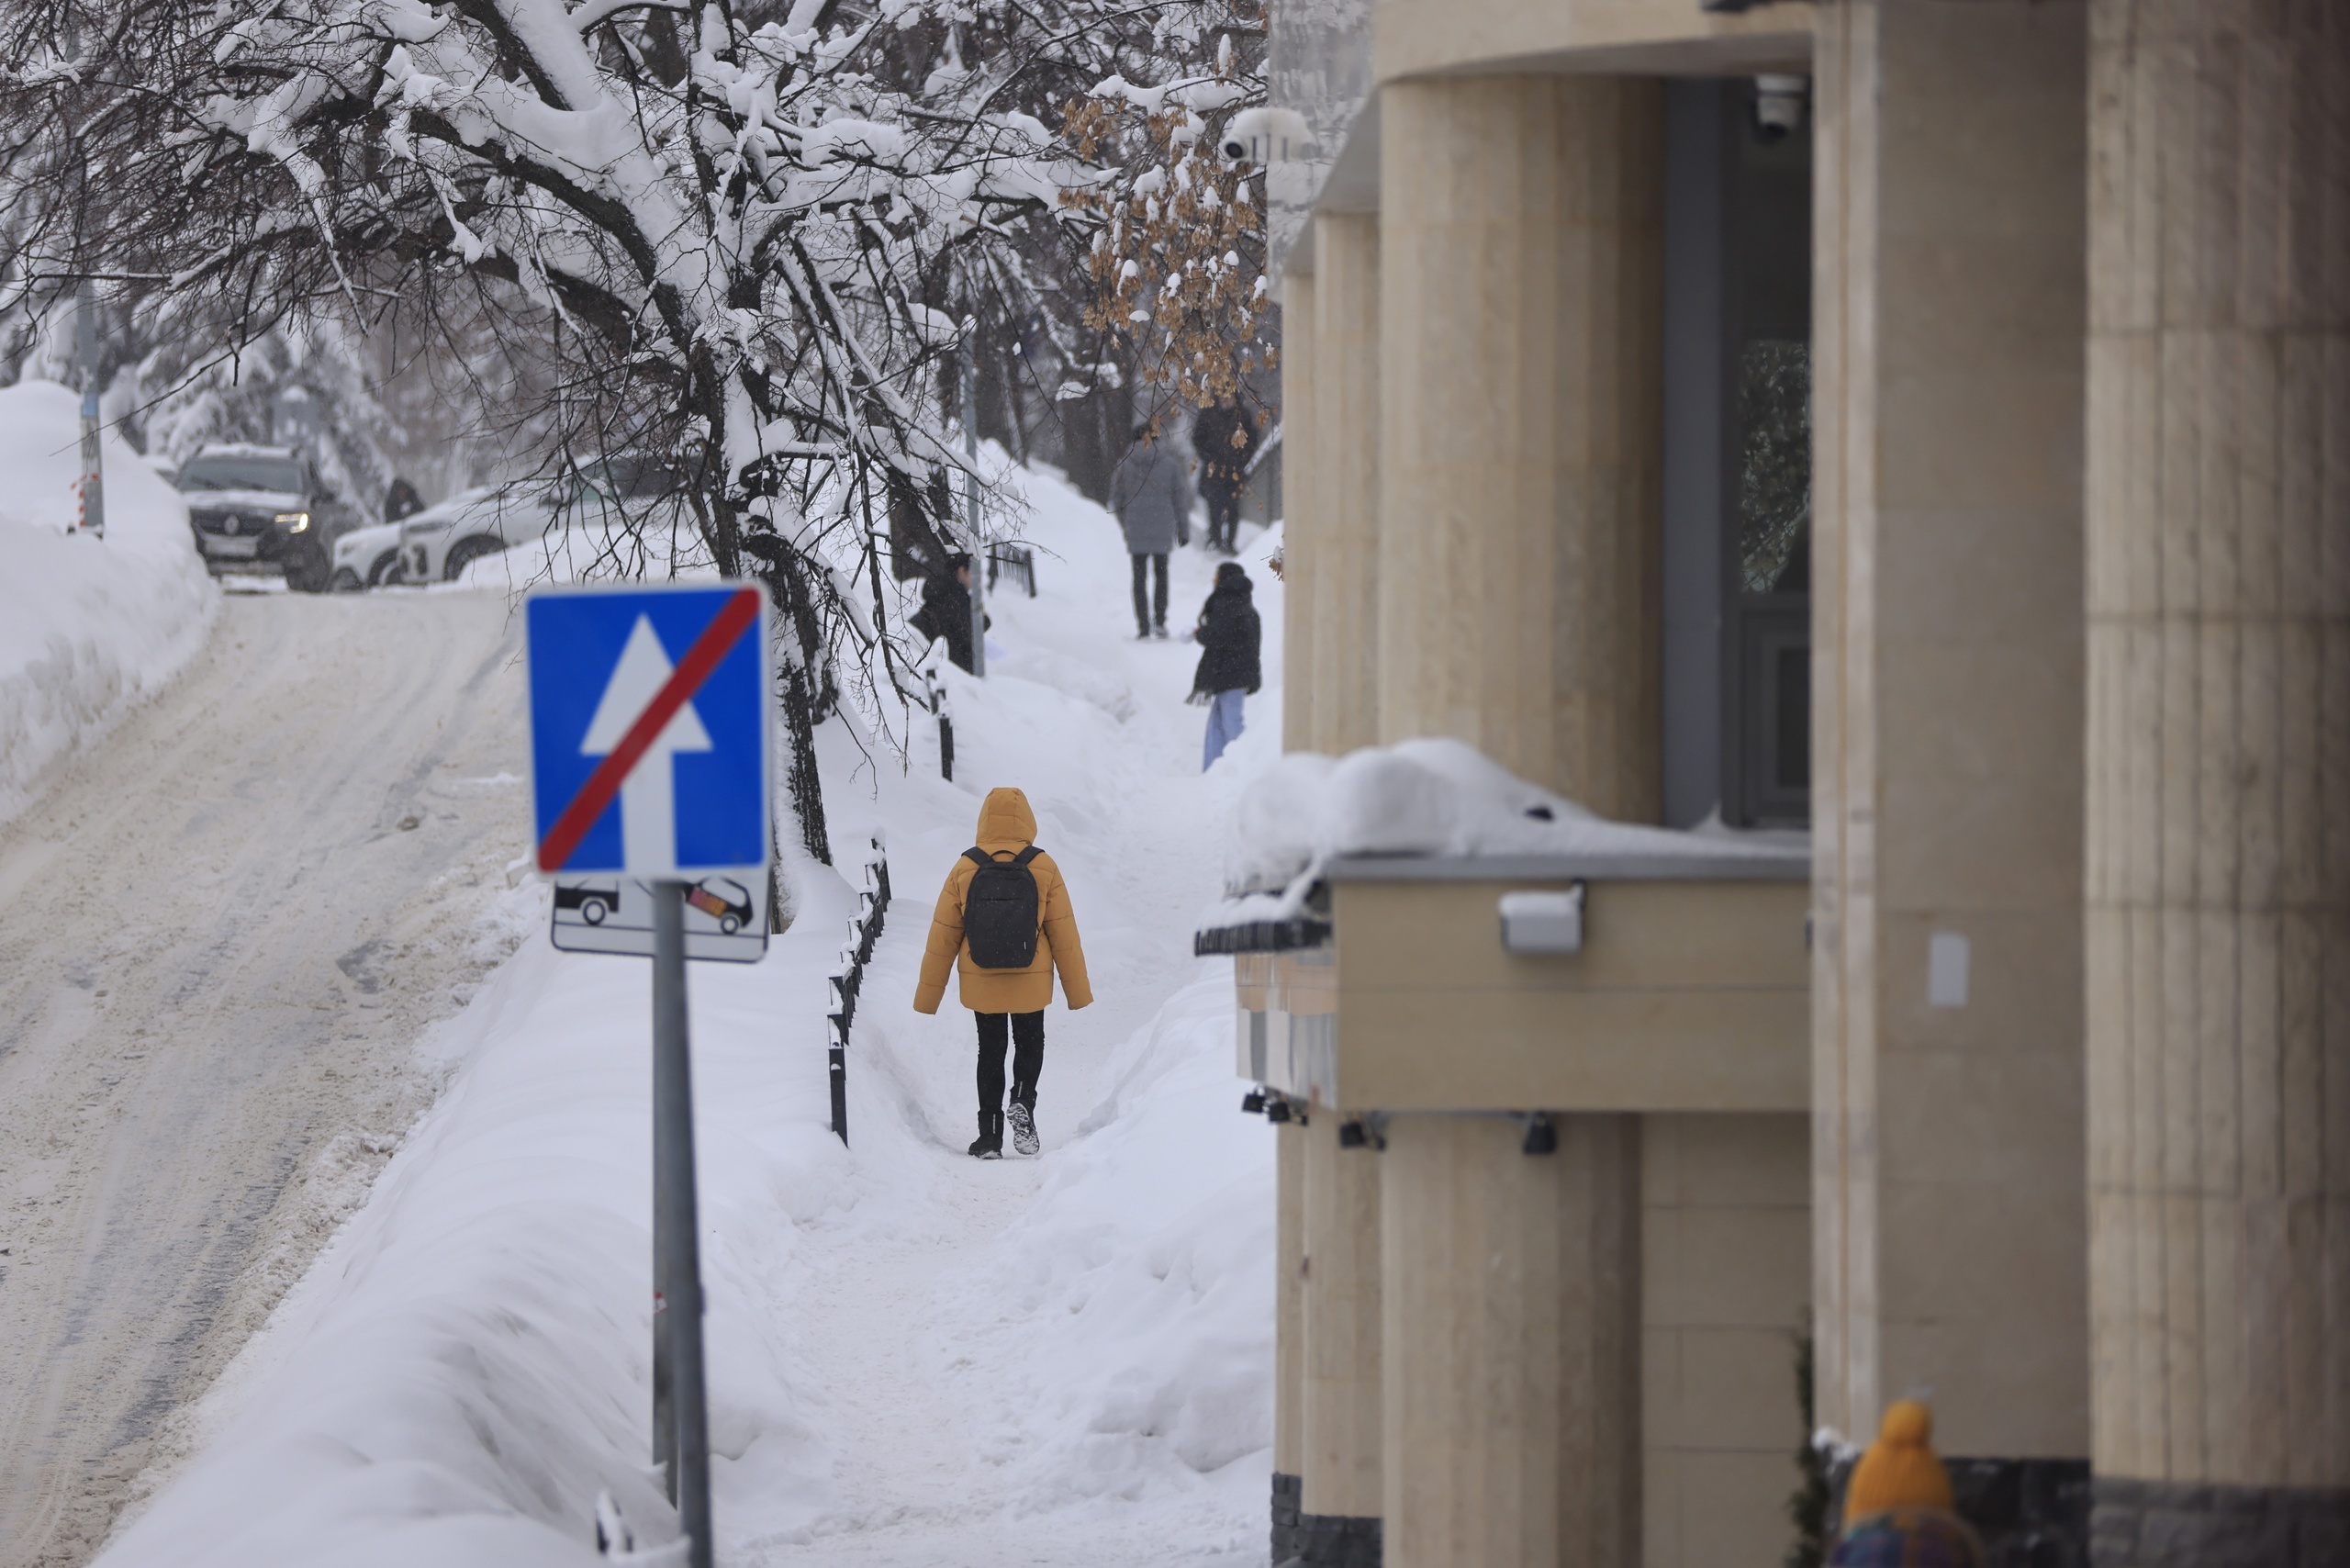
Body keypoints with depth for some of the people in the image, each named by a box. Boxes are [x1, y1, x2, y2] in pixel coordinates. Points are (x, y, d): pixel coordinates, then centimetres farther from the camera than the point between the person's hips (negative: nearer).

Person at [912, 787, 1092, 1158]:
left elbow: (943, 935, -3)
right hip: (1031, 982, 0)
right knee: (1030, 1043, 19)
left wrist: (929, 992, 6)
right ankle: (1022, 1103, -7)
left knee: (990, 1052, 13)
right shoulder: (1043, 868, -8)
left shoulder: (964, 870, -7)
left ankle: (990, 1134, 9)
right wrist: (1077, 989, 6)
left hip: (981, 983, 0)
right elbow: (1064, 933, -4)